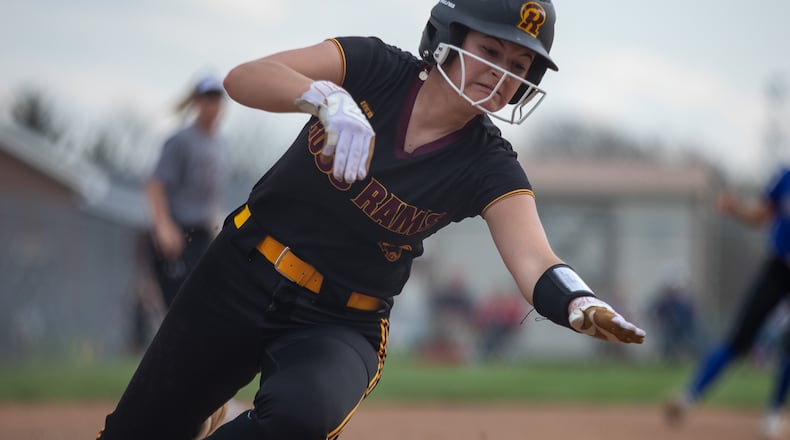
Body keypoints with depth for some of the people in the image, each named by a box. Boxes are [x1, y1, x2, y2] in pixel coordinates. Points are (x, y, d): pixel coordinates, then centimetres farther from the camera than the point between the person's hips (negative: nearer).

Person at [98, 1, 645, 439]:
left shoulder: (489, 168, -12)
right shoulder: (374, 69, -12)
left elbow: (533, 262, -28)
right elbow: (244, 77, -25)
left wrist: (580, 304, -51)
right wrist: (327, 98, -45)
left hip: (340, 325, -1)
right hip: (243, 274, 1)